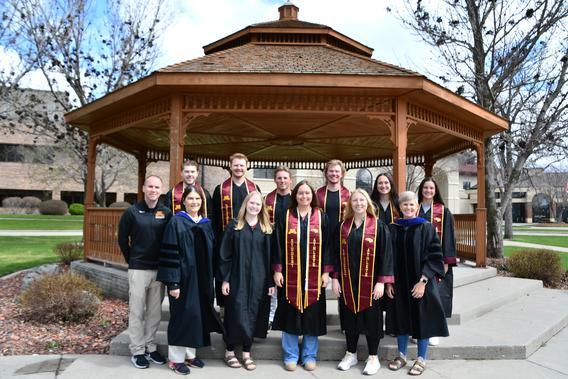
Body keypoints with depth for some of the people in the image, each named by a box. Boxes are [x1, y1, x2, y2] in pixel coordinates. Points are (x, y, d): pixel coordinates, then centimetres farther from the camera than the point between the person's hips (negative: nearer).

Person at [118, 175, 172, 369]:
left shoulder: (166, 213, 0)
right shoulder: (132, 212, -4)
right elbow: (122, 239, 6)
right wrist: (131, 260, 9)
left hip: (159, 270, 2)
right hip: (138, 269, -2)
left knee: (155, 312, 11)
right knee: (137, 312, 5)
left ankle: (151, 347, 25)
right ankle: (137, 351, 17)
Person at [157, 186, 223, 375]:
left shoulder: (206, 224, 8)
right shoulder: (176, 222, -9)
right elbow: (169, 254, -13)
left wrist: (210, 280, 11)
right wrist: (173, 282, -17)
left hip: (202, 278, 6)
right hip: (183, 277, -6)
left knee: (197, 314, 12)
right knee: (182, 315, 1)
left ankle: (190, 353, 27)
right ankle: (176, 358, 16)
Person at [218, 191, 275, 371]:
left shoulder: (267, 229, 6)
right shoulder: (234, 226, 1)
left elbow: (271, 257, 6)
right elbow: (225, 255, -1)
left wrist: (271, 282, 2)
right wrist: (224, 279, -7)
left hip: (259, 280, 2)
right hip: (237, 278, -2)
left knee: (252, 315, 7)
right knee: (236, 315, 1)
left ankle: (246, 353, 20)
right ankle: (230, 351, 19)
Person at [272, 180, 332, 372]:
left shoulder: (322, 217, 4)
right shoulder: (286, 217, 3)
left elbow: (327, 246, 3)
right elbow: (278, 245, 2)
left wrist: (326, 272, -4)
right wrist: (277, 270, -4)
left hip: (313, 276, 0)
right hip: (290, 274, 0)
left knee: (312, 315, 6)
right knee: (290, 314, 5)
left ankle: (309, 355, 21)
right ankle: (290, 355, 20)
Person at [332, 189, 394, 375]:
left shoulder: (378, 226, -5)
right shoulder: (343, 226, 4)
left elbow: (386, 255, -7)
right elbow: (337, 253, 6)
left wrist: (381, 281, -13)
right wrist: (335, 278, 0)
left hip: (370, 282, -3)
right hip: (348, 281, 3)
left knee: (370, 317, 6)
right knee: (350, 318, 11)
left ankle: (373, 357, 22)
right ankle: (351, 354, 28)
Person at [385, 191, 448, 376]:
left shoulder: (426, 227, -6)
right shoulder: (393, 228, 3)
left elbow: (434, 256, -10)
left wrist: (423, 281, -17)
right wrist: (388, 281, -1)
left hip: (420, 282, -3)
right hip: (398, 283, 3)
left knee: (422, 319, 5)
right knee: (402, 318, 12)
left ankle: (421, 359, 20)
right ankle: (401, 355, 27)